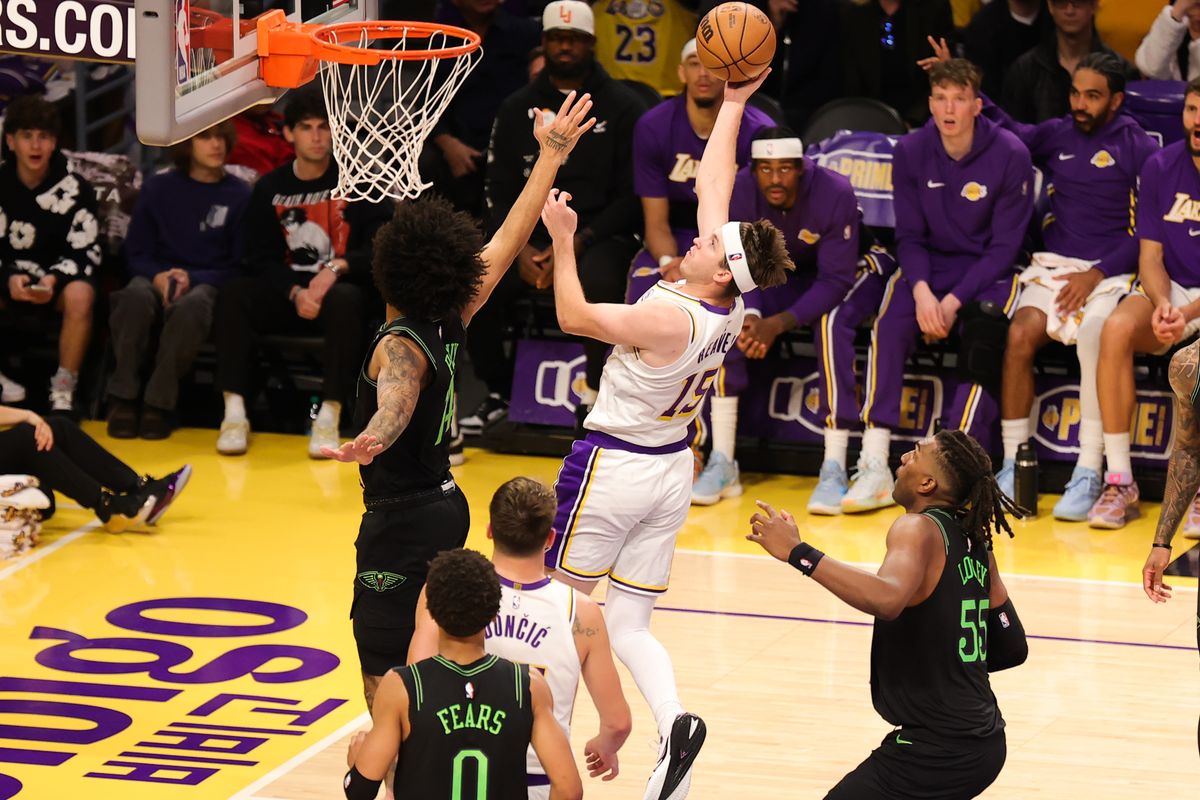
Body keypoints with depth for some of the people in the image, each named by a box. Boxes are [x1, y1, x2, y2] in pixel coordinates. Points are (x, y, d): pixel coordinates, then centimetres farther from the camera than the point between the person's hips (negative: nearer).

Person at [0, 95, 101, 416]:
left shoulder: (75, 189, -7)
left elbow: (84, 253, -7)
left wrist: (54, 279, -26)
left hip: (59, 280, -1)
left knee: (80, 295, -36)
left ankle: (63, 392, -24)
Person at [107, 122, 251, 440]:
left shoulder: (240, 196, 5)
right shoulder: (158, 188, 10)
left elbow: (240, 266, 4)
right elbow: (136, 252, 10)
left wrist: (193, 279, -13)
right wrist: (158, 276, -12)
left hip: (207, 285, -1)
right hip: (157, 279, 2)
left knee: (191, 306, -40)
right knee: (135, 296, -37)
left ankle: (159, 404, -31)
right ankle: (122, 398, -26)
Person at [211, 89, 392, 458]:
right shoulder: (269, 189, 8)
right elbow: (261, 260, 3)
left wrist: (338, 268, -21)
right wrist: (296, 293, -16)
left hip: (341, 290, -3)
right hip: (285, 293, 3)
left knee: (345, 299, -38)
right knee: (233, 294, -26)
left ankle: (329, 416, -38)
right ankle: (234, 413, -30)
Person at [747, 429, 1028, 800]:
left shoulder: (919, 529, -15)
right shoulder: (973, 540, 9)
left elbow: (887, 599, -36)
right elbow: (1013, 648, 14)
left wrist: (798, 553, -33)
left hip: (934, 752, -9)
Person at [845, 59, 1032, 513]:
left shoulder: (1010, 156, -12)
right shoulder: (911, 152, -3)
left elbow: (1004, 247, -10)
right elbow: (910, 236, 1)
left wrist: (954, 301, -20)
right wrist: (921, 290, -19)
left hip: (989, 272, -2)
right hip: (931, 267, 2)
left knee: (983, 334, -33)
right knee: (889, 326, -27)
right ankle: (875, 467, -28)